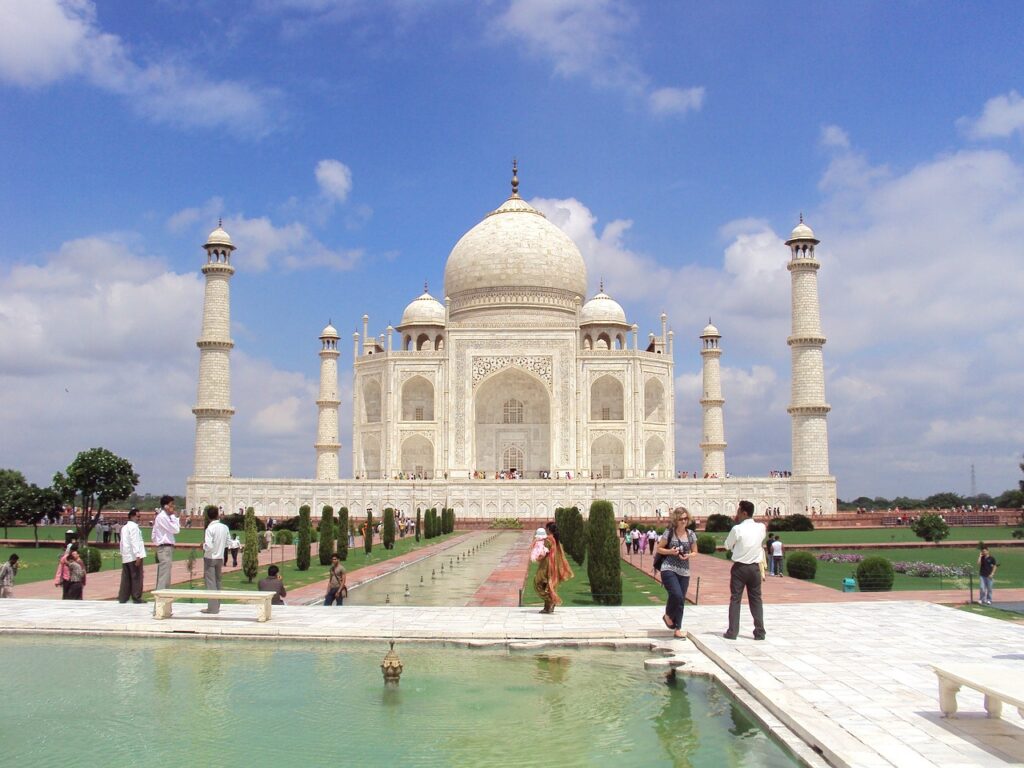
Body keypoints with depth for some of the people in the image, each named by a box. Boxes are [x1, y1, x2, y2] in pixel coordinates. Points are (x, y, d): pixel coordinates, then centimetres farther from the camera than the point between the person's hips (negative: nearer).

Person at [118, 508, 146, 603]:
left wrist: (122, 554, 19)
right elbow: (134, 542, -16)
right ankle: (136, 598, -2)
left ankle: (122, 598, 9)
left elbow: (122, 542, 19)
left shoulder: (124, 527, 18)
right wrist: (138, 556, -19)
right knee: (136, 577, -3)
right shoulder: (134, 527, -8)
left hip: (125, 557, 8)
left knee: (126, 578, 9)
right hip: (134, 556, -8)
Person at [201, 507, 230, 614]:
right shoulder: (225, 527, 1)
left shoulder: (210, 528, -16)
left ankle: (212, 607, -5)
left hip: (210, 558, -6)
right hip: (220, 557, 6)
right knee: (217, 581, 15)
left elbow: (208, 546, -21)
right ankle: (217, 605, 19)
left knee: (210, 582, -2)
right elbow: (227, 543, 8)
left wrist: (204, 544, -2)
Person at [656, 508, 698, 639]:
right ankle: (668, 615, 9)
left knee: (681, 600, 6)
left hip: (684, 571, 4)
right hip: (669, 569, -4)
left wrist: (689, 556, -7)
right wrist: (670, 551, -15)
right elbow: (659, 549, 2)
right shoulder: (669, 532, -4)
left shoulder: (691, 534, 5)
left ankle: (678, 629, 19)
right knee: (677, 595, -21)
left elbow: (695, 552, 14)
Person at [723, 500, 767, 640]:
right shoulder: (761, 527, -1)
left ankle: (732, 632, 3)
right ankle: (760, 632, 7)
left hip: (739, 568, -3)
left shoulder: (737, 529, -14)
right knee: (756, 600, 9)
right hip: (755, 568, 3)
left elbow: (727, 545, 0)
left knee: (735, 599, 4)